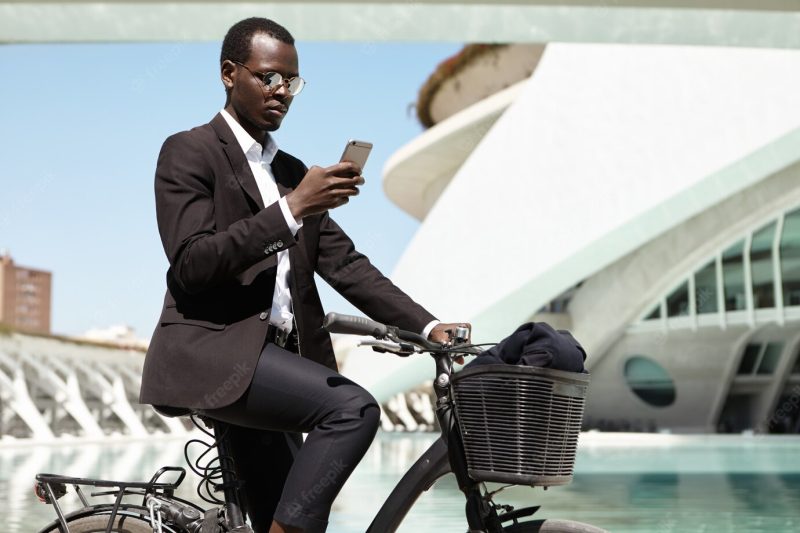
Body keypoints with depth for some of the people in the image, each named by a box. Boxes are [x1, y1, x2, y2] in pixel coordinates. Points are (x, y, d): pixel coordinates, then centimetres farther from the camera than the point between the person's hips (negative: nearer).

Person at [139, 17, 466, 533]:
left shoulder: (293, 173, 19)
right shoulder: (189, 152, -2)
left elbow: (344, 263, 12)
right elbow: (191, 263, -16)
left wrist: (427, 325, 1)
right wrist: (290, 210, -23)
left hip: (273, 360, 7)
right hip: (212, 352, -7)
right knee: (354, 408, -26)